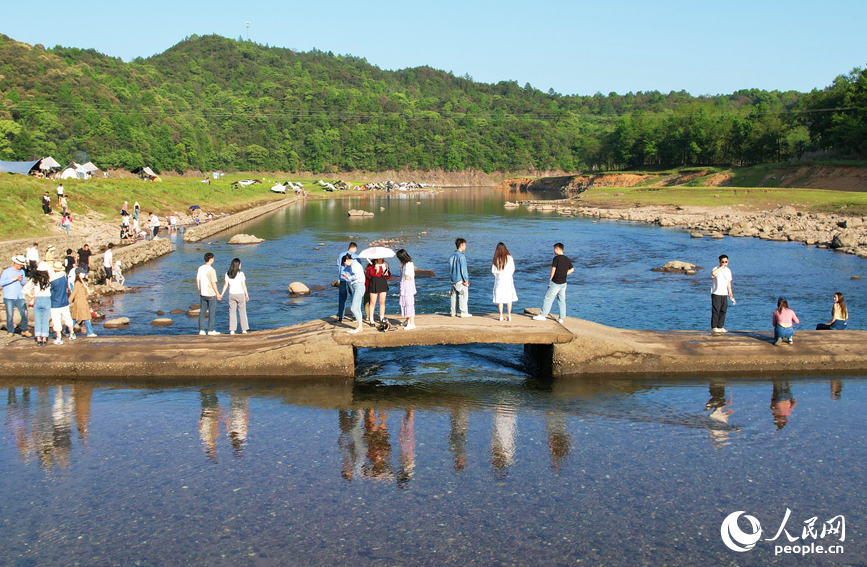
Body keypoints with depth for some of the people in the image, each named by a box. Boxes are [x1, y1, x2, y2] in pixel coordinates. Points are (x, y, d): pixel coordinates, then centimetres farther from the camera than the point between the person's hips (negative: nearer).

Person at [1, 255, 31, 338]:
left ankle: (24, 330, 8)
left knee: (24, 314, -5)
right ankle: (10, 331, 10)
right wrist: (12, 279, -16)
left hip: (20, 297, 3)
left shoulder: (22, 271, 13)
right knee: (10, 315, -3)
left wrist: (21, 280, -5)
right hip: (9, 297, -3)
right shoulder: (6, 271, -1)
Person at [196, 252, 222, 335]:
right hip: (211, 294, -6)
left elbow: (197, 281, 9)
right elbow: (213, 283, -15)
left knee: (202, 312, 9)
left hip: (202, 294, 6)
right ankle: (210, 330, 5)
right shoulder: (211, 270, -15)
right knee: (212, 312, 2)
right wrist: (218, 294, -6)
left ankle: (201, 330, 9)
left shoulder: (200, 268, 4)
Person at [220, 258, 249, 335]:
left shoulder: (227, 274, -1)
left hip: (231, 294, 2)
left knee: (232, 312, 6)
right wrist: (246, 294, 1)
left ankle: (232, 330, 3)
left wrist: (221, 294, 6)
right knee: (242, 312, 8)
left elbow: (226, 285, -2)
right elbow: (243, 285, -8)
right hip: (240, 294, -2)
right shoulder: (241, 274, -10)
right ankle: (244, 329, 11)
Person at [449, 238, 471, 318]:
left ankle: (452, 312, 14)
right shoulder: (461, 256, -14)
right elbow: (463, 268, -16)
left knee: (454, 295, 11)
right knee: (463, 296, -2)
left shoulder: (452, 256, 10)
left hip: (454, 280, 8)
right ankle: (463, 312, -1)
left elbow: (450, 268, 15)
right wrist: (465, 279, -12)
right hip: (461, 280, -8)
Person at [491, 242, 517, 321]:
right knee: (509, 297, 9)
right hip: (508, 279, 1)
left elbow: (493, 271, -1)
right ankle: (509, 315, 8)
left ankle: (501, 315, 4)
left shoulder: (496, 259, -6)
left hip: (499, 279, -1)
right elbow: (513, 269, 1)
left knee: (499, 297, 5)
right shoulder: (509, 257, -5)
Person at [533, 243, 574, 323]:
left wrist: (550, 278, -6)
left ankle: (543, 315, 5)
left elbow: (553, 269, -18)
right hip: (563, 283, 7)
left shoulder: (556, 258, -14)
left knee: (548, 298, 1)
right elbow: (572, 269, 21)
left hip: (555, 283, -7)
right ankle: (561, 318, 11)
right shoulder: (567, 259, 8)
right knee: (562, 300, 10)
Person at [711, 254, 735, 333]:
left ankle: (720, 327, 14)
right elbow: (713, 274, -35)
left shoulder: (728, 271, 12)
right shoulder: (716, 269, -9)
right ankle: (714, 327, -4)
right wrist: (721, 267, -29)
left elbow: (728, 282, 19)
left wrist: (730, 291, 12)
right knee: (715, 311, -7)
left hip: (724, 294, 6)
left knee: (723, 311, 7)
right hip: (716, 293, -6)